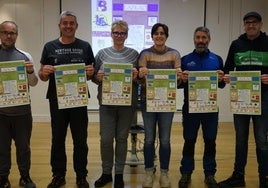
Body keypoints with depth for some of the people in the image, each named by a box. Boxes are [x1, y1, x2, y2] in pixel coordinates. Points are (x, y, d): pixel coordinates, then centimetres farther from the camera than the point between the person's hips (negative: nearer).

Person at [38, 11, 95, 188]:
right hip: (57, 100, 1)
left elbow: (92, 74, 8)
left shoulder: (85, 47, 4)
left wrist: (91, 72, -15)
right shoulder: (50, 47, 4)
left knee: (80, 140, 7)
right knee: (58, 139, 10)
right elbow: (43, 77, 7)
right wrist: (44, 72, -16)